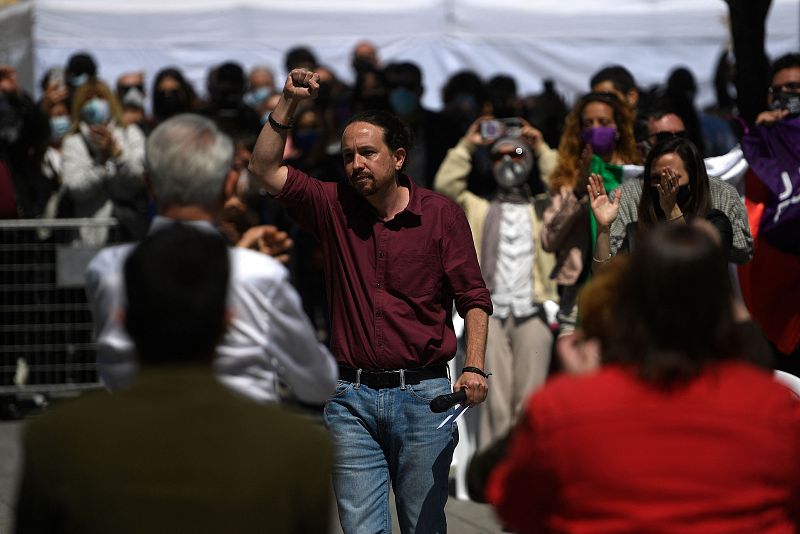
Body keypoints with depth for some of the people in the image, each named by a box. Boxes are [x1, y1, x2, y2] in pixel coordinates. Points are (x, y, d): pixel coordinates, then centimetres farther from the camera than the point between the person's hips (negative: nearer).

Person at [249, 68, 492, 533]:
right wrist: (289, 104, -7)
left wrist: (474, 367, -11)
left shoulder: (442, 214, 0)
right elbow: (266, 169, 1)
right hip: (352, 398, 2)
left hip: (423, 394, -2)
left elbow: (474, 298, 1)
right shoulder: (334, 206, 6)